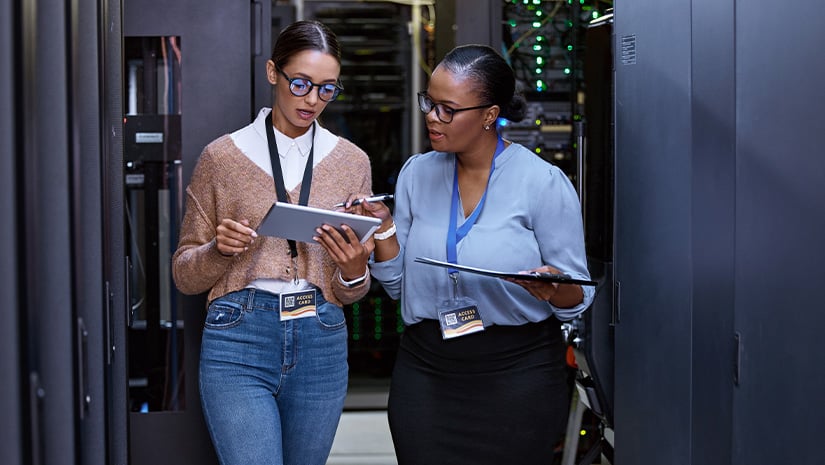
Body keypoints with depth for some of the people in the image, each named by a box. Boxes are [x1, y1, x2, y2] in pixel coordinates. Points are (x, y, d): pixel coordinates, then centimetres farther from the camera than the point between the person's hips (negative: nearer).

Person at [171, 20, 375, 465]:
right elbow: (184, 274, 7)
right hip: (239, 342, -3)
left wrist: (353, 272, -10)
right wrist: (219, 249, -14)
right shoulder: (222, 156, 1)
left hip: (321, 344, 3)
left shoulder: (352, 161, 7)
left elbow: (349, 293, 13)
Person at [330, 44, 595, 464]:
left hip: (518, 376, -3)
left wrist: (553, 290, -28)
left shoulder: (543, 183, -10)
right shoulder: (416, 174, 3)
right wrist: (383, 229, -7)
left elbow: (577, 299, -6)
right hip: (425, 375, 4)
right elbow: (399, 285, 9)